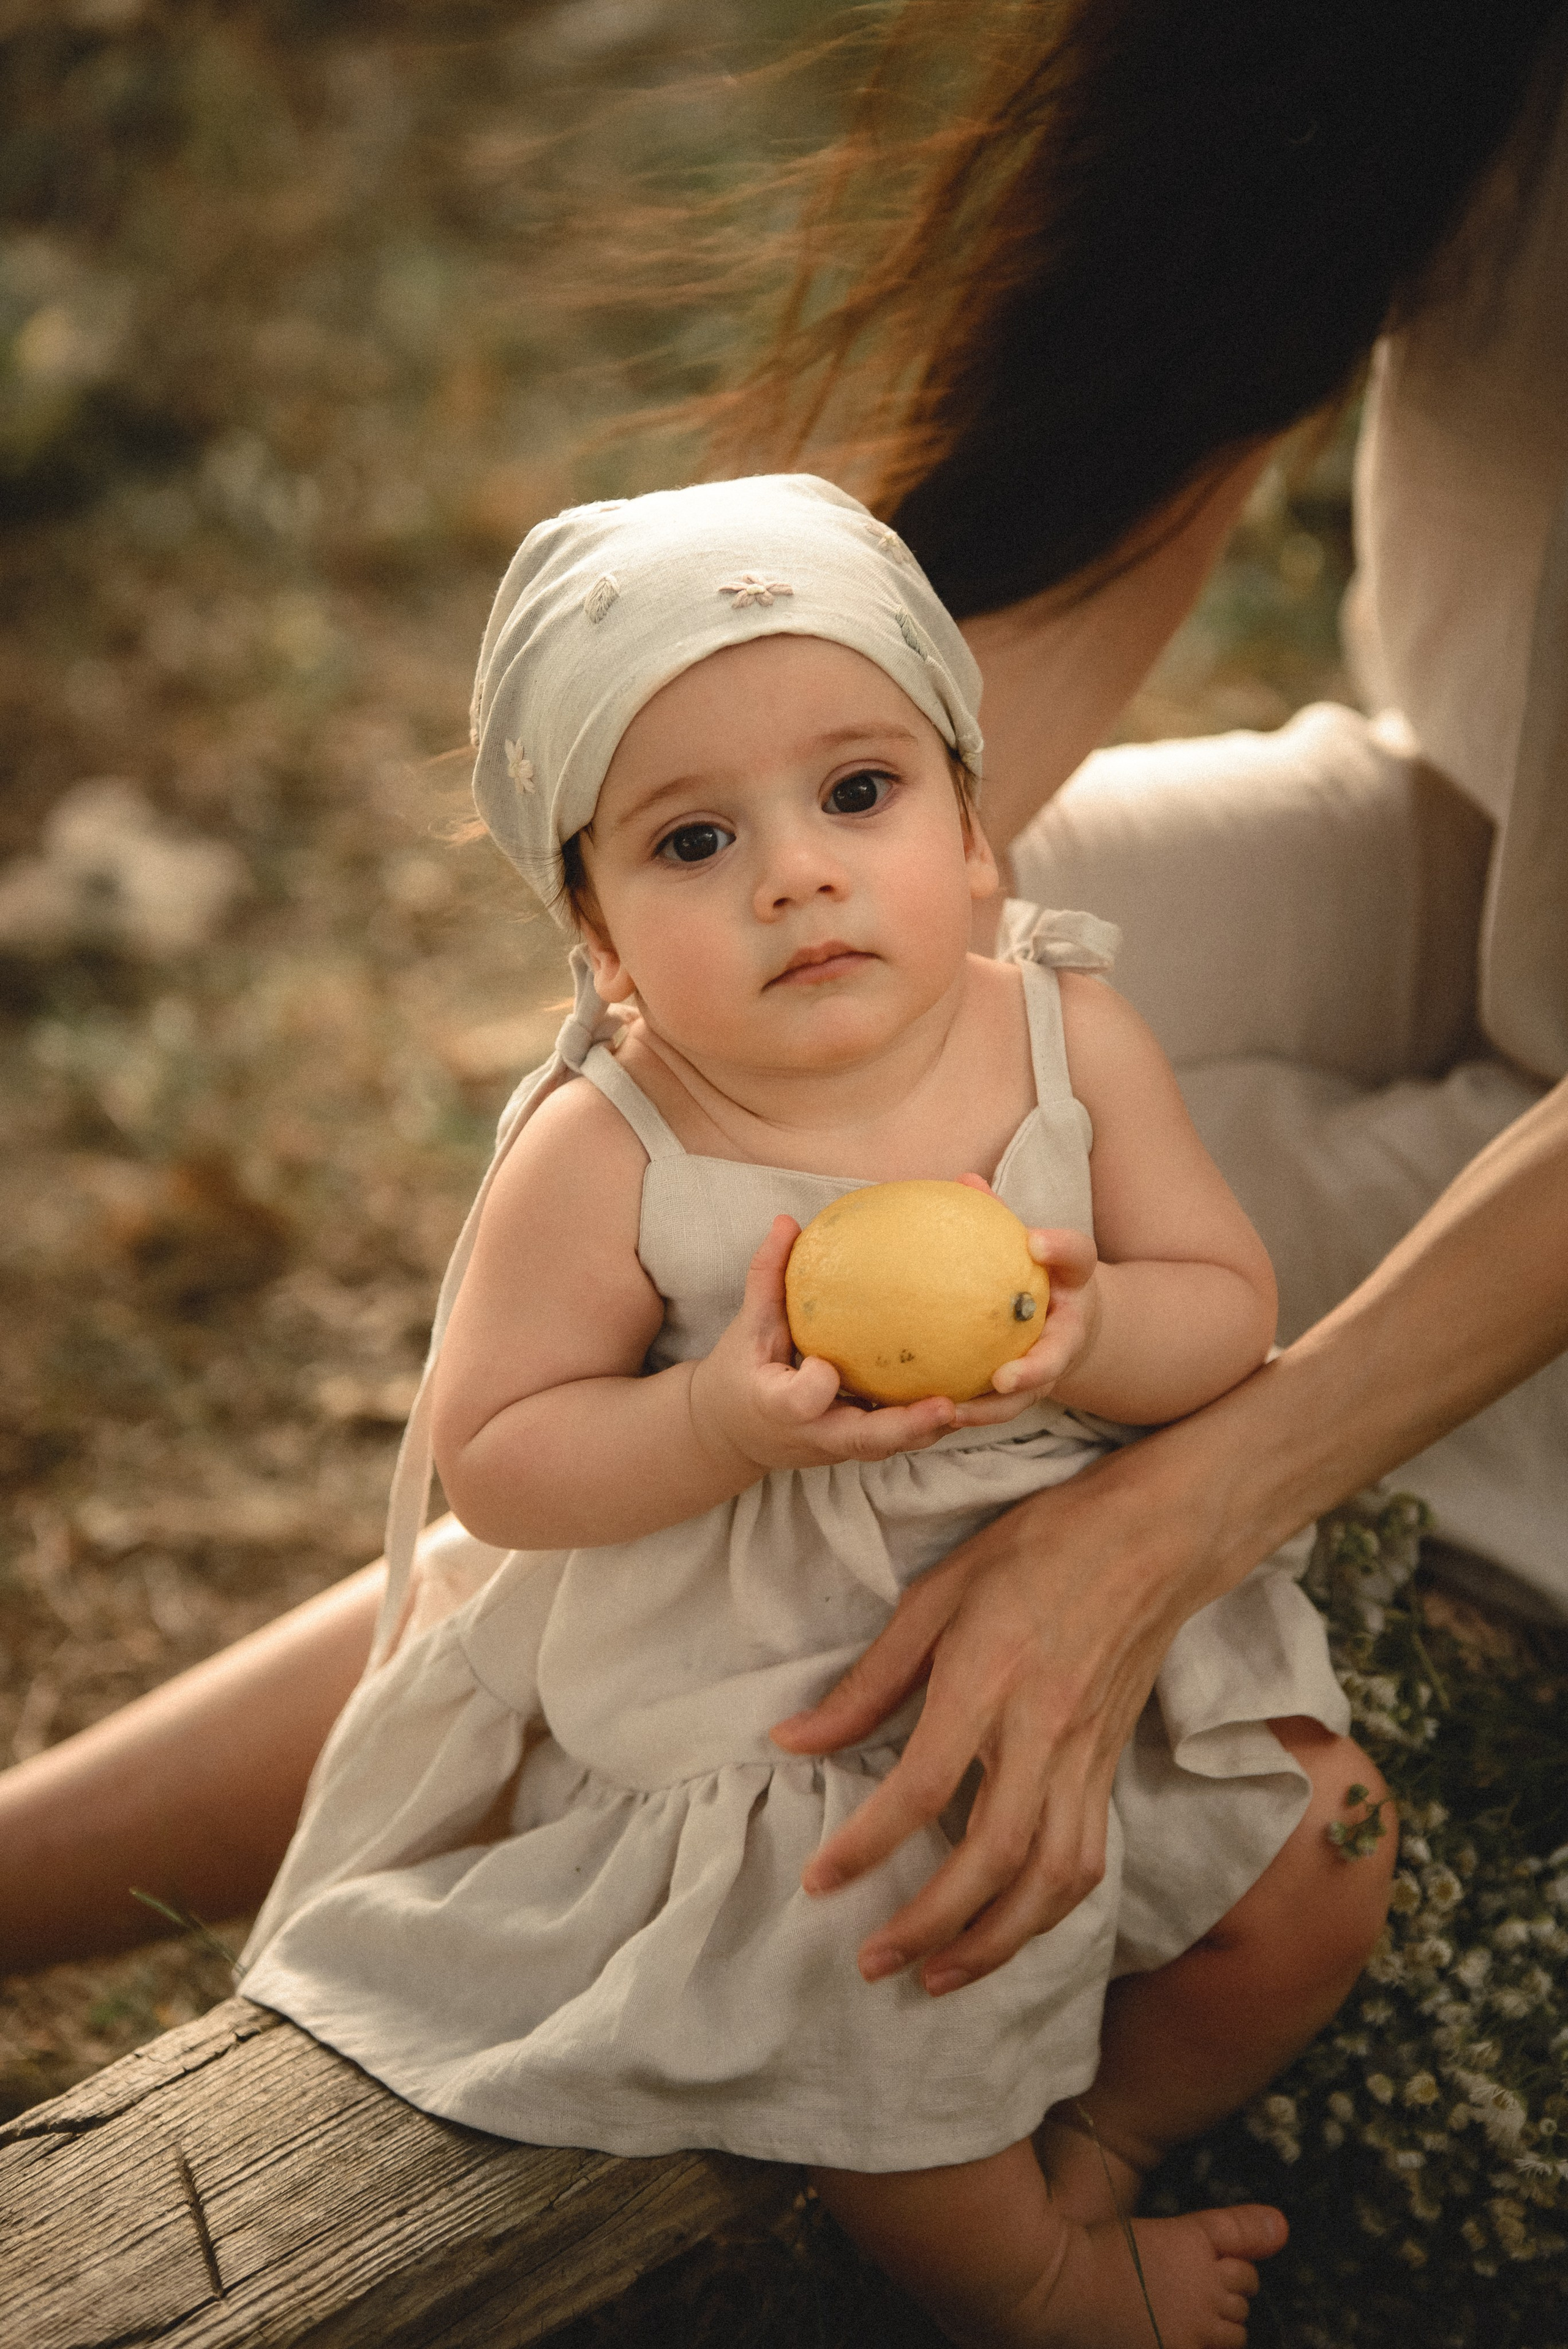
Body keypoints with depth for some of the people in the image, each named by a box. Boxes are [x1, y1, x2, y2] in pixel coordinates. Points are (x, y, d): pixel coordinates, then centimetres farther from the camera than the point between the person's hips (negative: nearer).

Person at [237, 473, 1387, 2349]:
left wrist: (1087, 1327, -31)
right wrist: (720, 1421, -33)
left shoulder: (1070, 1037, -12)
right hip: (766, 1702, -4)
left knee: (1316, 1876, 2)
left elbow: (1228, 1305, -8)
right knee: (895, 2012, -11)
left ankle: (1097, 2142, 31)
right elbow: (493, 1461, -16)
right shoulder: (602, 1160, -22)